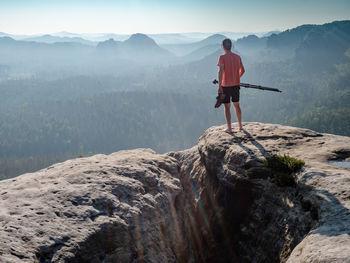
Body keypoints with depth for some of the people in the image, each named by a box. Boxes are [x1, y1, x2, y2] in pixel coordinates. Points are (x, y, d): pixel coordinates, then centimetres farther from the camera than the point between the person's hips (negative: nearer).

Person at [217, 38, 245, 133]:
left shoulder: (222, 57, -12)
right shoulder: (237, 57, 4)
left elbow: (221, 71, -22)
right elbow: (242, 70, 12)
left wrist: (219, 86, -23)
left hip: (226, 86, -5)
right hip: (236, 85, 5)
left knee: (227, 107, 4)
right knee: (236, 105, 18)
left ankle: (229, 128, 6)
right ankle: (240, 126, 26)